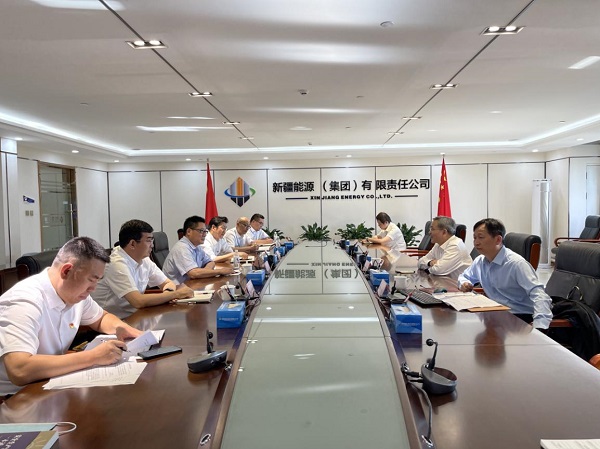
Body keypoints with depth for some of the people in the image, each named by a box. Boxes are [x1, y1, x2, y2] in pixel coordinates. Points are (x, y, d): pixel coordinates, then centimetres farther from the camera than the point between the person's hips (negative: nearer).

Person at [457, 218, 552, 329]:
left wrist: (540, 327, -39)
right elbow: (465, 276, 26)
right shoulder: (479, 261, 5)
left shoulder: (516, 263, -16)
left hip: (521, 316, -5)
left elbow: (538, 294, -24)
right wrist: (464, 283, 1)